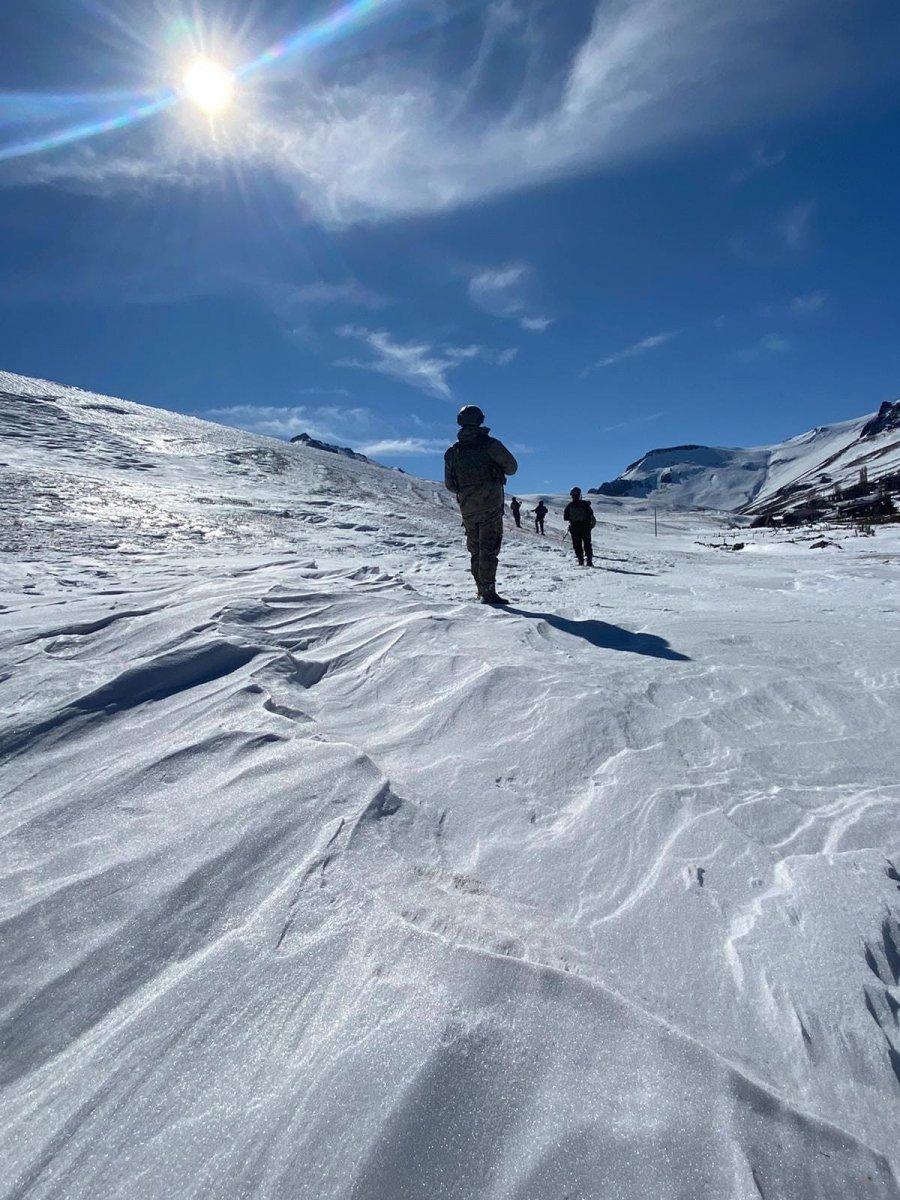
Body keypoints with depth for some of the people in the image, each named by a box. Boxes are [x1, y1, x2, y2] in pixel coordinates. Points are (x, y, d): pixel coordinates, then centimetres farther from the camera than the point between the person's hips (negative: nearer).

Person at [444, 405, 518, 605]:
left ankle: (482, 591, 16)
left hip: (467, 508, 4)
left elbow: (449, 485, 11)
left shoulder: (452, 451, 7)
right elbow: (512, 468, 1)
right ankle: (488, 592, -10)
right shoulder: (490, 444, -5)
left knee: (475, 550, 13)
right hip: (491, 504, -4)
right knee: (489, 548, -4)